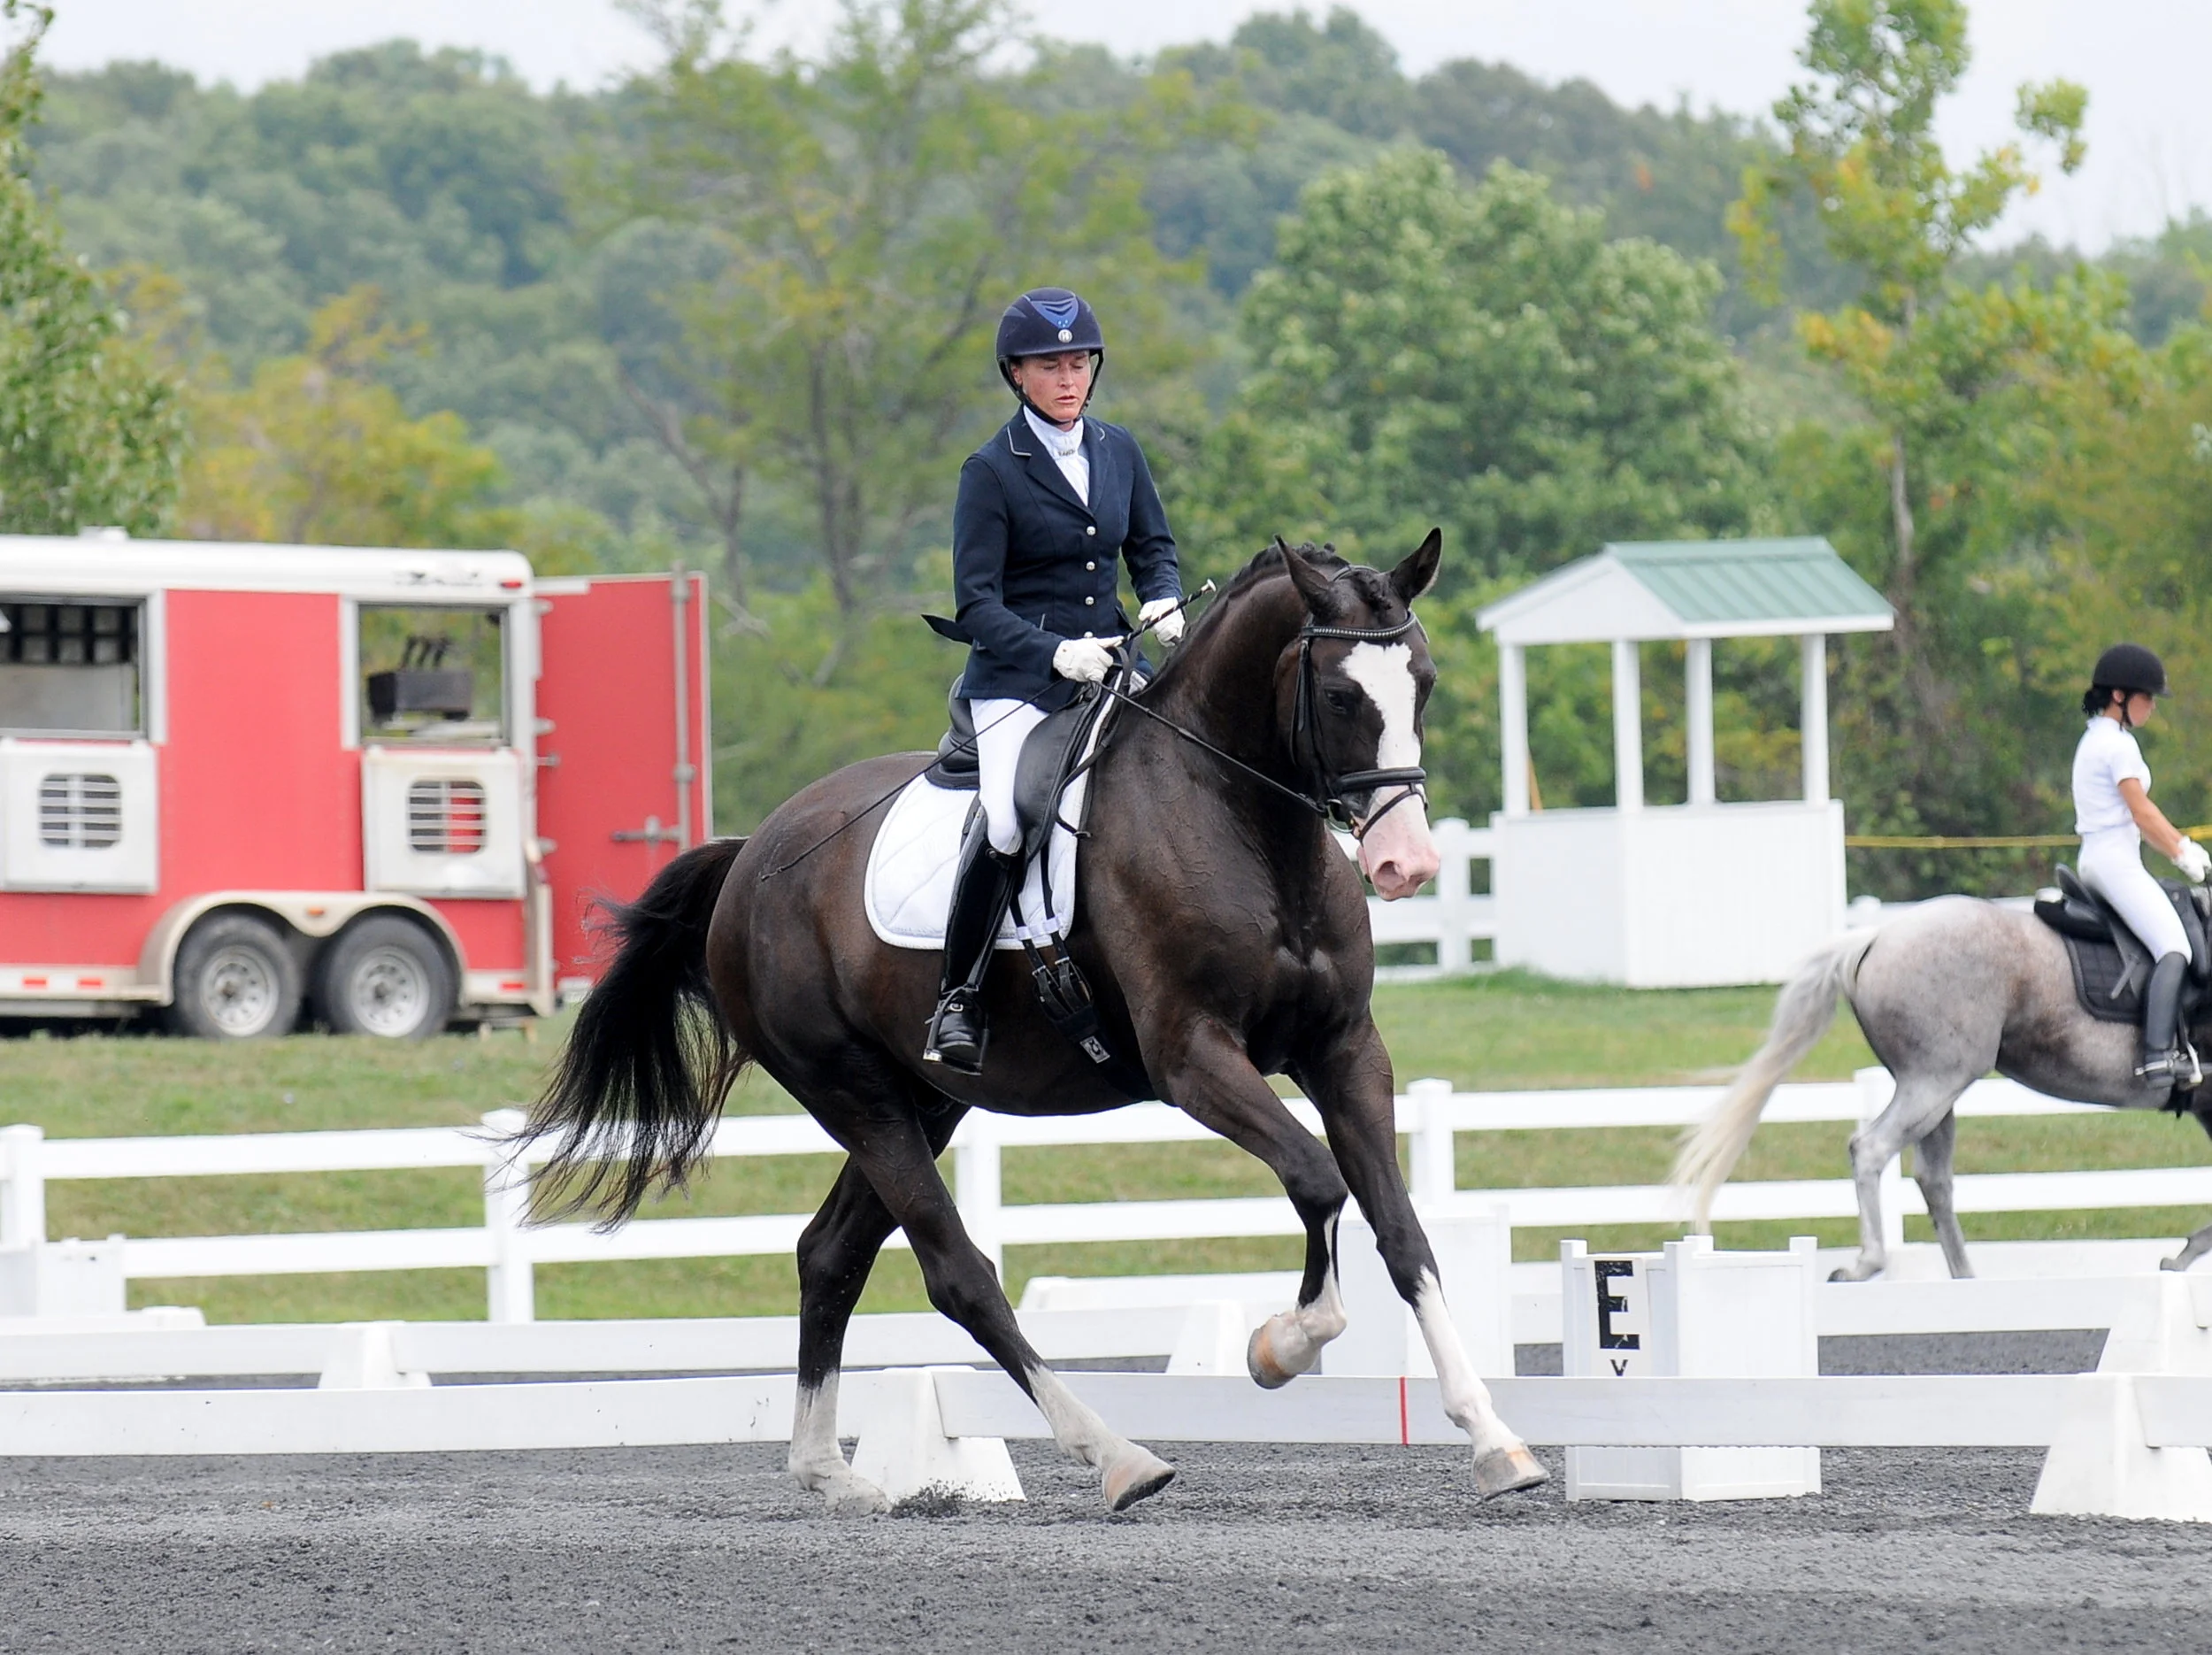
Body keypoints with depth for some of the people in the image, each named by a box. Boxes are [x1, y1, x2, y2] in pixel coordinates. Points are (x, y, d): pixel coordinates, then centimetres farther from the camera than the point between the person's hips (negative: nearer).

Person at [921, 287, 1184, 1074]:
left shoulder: (1119, 451, 10)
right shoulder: (991, 470, -5)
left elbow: (1153, 548, 19)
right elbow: (976, 605, -8)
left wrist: (1165, 601, -4)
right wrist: (1055, 653, -23)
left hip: (1110, 665, 5)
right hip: (1017, 679, -5)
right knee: (1005, 823, -27)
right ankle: (957, 1001, -15)